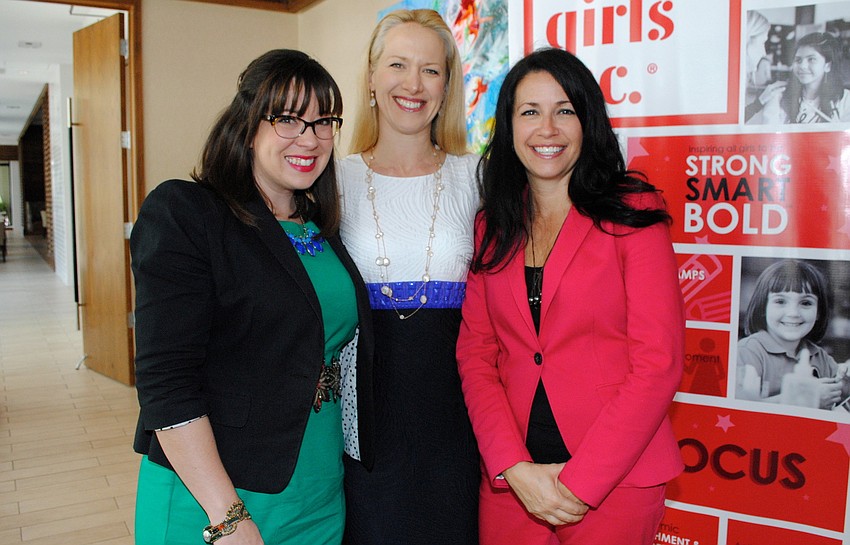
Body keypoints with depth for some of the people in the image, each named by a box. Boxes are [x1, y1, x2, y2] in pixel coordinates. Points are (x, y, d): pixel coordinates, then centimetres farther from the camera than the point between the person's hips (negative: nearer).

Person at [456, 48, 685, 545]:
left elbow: (658, 364, -11)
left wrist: (580, 482, -13)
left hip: (615, 481, -3)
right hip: (510, 478, 3)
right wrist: (514, 466, -9)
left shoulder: (633, 213, -6)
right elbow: (475, 352, 2)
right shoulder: (492, 225, 5)